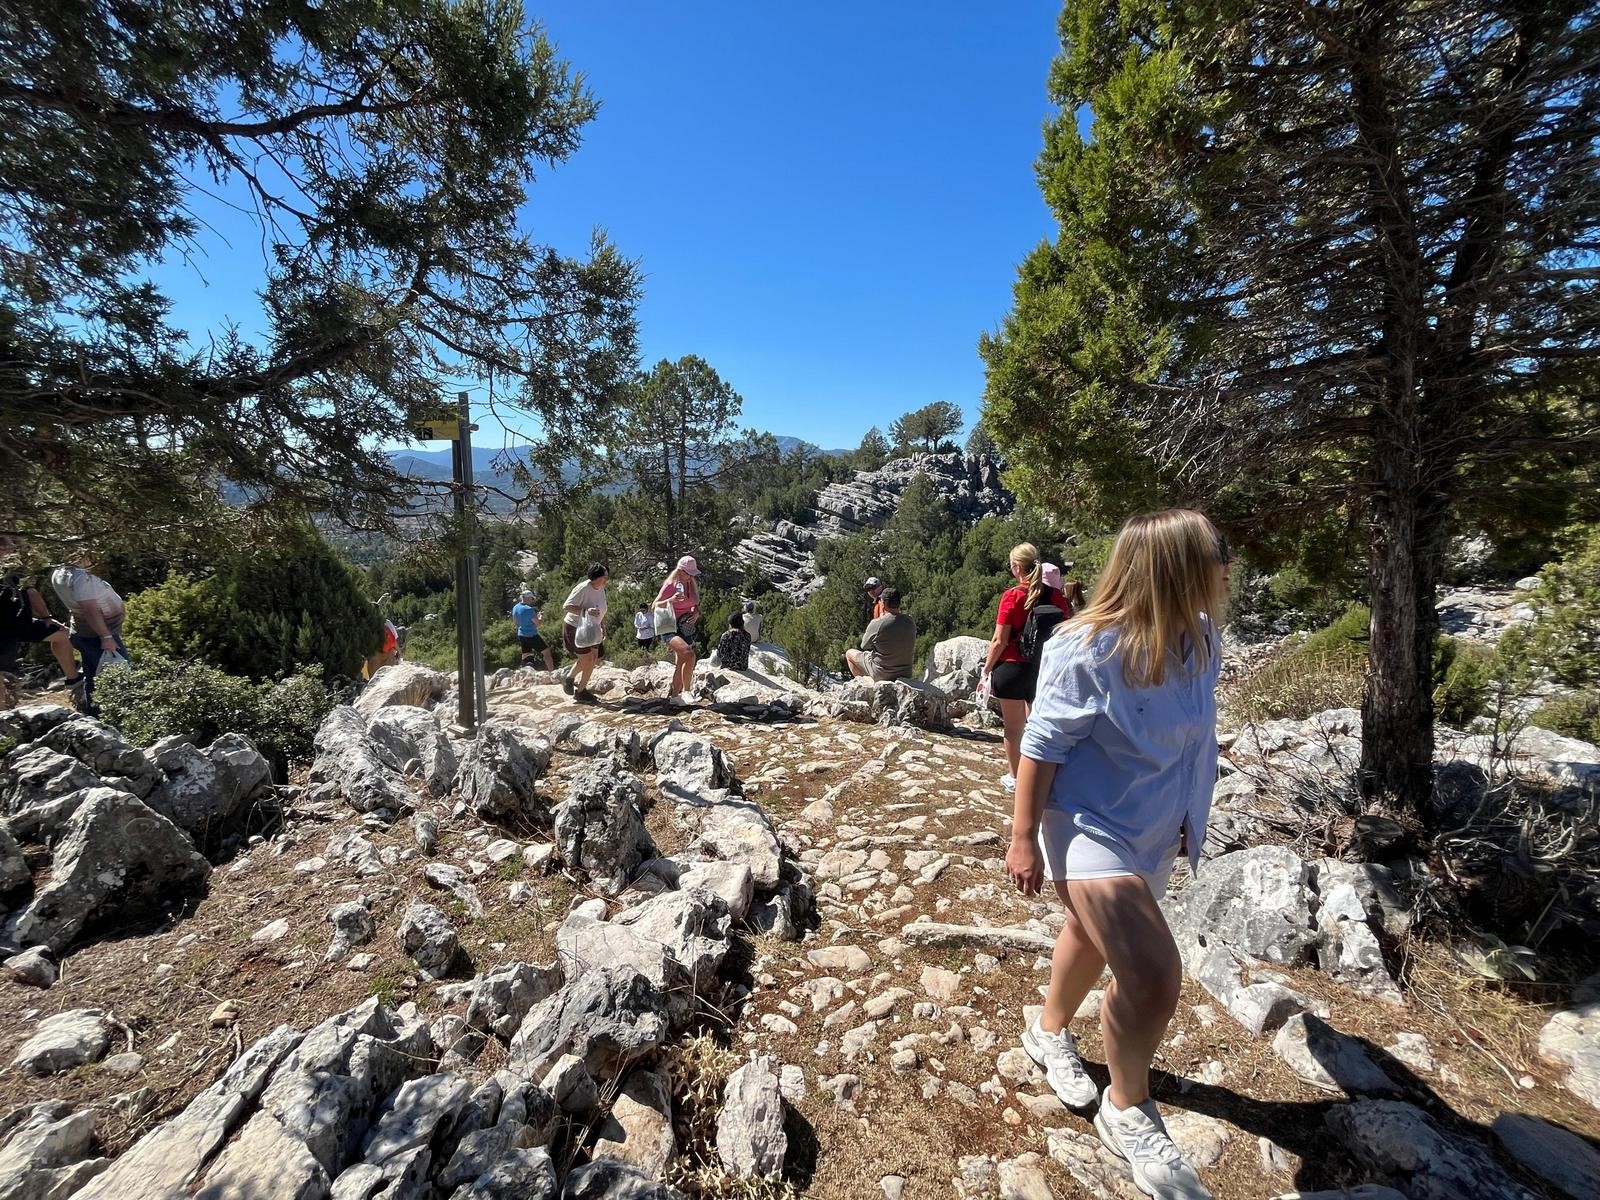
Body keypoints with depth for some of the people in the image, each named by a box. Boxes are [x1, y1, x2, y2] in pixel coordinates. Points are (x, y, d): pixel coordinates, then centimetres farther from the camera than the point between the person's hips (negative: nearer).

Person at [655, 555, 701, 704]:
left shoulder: (693, 585, 5)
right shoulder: (670, 585, -13)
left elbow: (696, 606, 16)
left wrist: (696, 614, -7)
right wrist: (671, 600, -29)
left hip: (686, 629, 7)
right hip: (671, 629, -7)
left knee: (680, 665, 13)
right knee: (689, 655, -30)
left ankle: (673, 696, 28)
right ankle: (686, 692, -16)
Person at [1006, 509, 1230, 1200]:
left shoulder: (1200, 640, -6)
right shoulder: (1087, 650, -27)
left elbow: (1194, 737, 11)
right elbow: (1041, 746, -19)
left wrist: (1187, 817, 20)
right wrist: (1023, 838, -15)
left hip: (1154, 831, 7)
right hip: (1090, 827, -7)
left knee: (1093, 933, 25)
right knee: (1153, 974, -17)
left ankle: (1049, 1032, 53)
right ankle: (1127, 1113, 13)